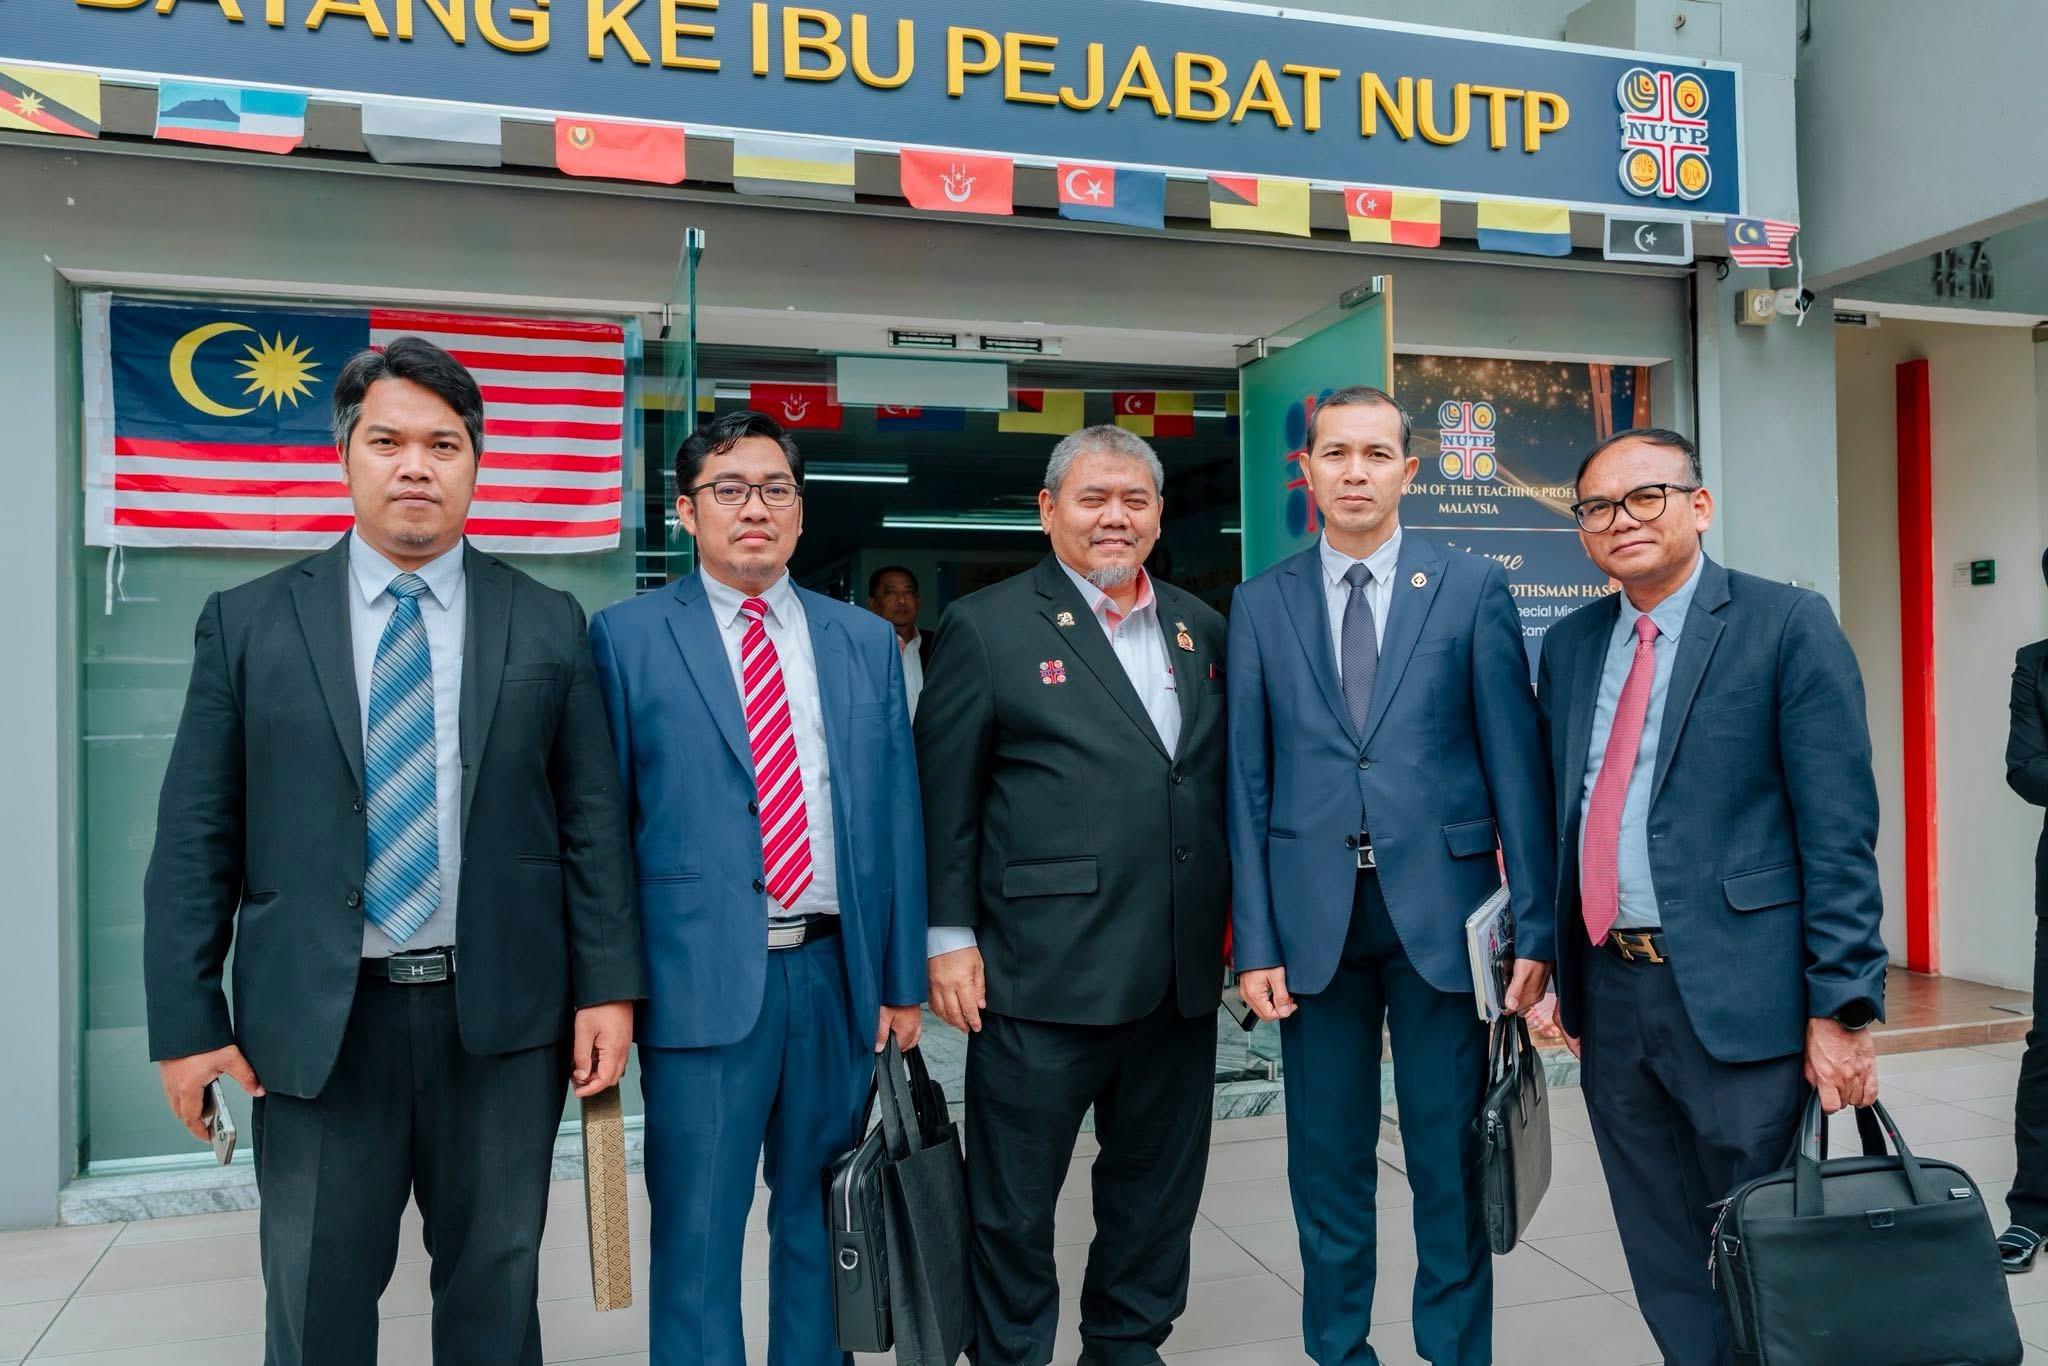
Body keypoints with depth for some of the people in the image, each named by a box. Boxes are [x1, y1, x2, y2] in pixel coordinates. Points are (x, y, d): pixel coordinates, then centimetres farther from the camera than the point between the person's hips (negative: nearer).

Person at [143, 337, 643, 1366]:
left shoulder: (549, 626, 3)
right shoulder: (247, 623, 3)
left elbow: (592, 819, 2)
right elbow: (195, 841, 2)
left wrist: (608, 986, -3)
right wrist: (186, 1023, -1)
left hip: (503, 1017, 1)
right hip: (313, 1028, 0)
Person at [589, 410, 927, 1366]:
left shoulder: (867, 643, 9)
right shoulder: (627, 637, 1)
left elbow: (896, 817, 8)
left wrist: (903, 982, 6)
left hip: (837, 972, 3)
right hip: (703, 976, -3)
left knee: (818, 1217, 16)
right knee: (697, 1234, 5)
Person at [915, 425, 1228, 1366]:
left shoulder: (1202, 630, 11)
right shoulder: (987, 627, -4)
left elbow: (1223, 784, 15)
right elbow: (944, 797, -5)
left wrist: (1237, 920, 11)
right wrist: (949, 937, -8)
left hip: (1181, 972, 6)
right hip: (1043, 969, -5)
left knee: (1160, 1183, 18)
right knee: (1014, 1196, 8)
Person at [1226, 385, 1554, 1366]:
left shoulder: (1473, 589, 2)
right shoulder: (1260, 604, 5)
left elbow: (1516, 765, 0)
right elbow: (1247, 782, 3)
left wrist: (1534, 924, -5)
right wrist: (1254, 941, -2)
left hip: (1441, 907, -1)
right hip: (1312, 915, 1)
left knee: (1450, 1156, 10)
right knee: (1328, 1159, 12)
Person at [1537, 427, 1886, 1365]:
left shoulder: (1788, 625, -6)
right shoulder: (1568, 645, 10)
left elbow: (1839, 831, -9)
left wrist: (1841, 1007, -13)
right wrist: (1555, 966, 11)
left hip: (1735, 996, -5)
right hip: (1609, 996, 5)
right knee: (1666, 1269, 16)